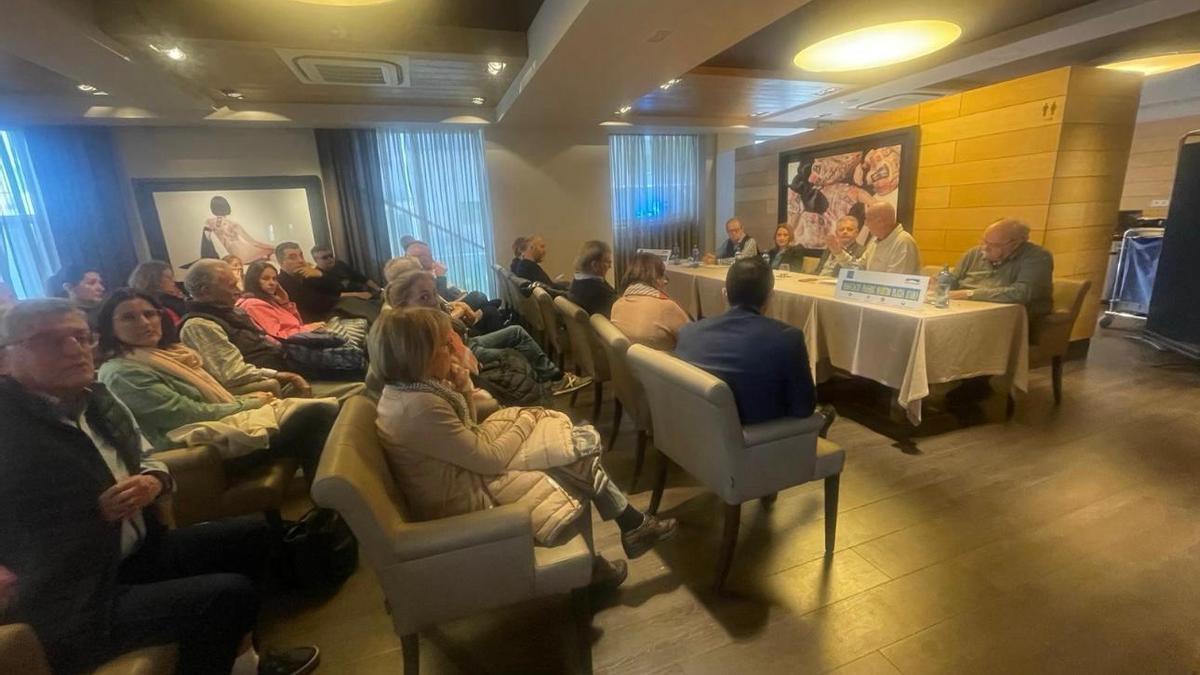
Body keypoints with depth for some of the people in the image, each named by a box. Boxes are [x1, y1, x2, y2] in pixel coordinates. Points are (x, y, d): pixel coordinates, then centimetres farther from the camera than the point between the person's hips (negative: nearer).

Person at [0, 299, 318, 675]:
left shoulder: (94, 397, 5)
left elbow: (144, 460, 14)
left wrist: (154, 481, -6)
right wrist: (99, 512, -21)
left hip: (141, 550, 8)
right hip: (79, 602, -8)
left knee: (256, 533, 9)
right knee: (230, 595, -23)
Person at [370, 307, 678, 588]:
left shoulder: (407, 389, 0)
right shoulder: (420, 407, -30)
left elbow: (467, 436, 9)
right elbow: (490, 459, -23)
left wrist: (461, 390, -7)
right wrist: (526, 424, -7)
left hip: (465, 472, 9)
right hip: (464, 503, -9)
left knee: (574, 445, 7)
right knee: (577, 448, -4)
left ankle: (632, 524, 16)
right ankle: (632, 525, 17)